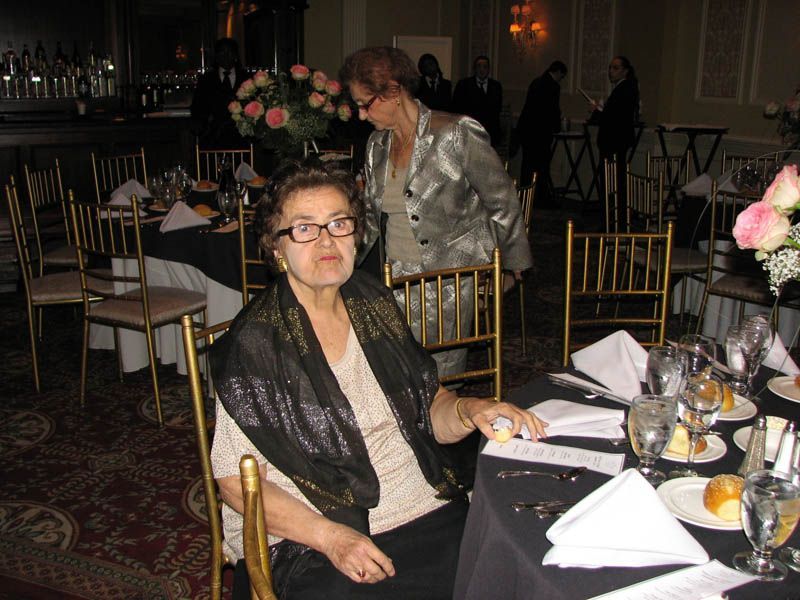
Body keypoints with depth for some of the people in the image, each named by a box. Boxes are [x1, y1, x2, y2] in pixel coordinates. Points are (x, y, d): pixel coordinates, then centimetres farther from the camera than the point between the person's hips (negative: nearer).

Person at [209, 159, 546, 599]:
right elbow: (236, 480, -9)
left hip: (430, 510, 4)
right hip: (312, 546, -4)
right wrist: (329, 536, -19)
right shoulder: (254, 342, -9)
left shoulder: (373, 304, 7)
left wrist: (469, 411, -8)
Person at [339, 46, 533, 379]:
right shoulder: (377, 143, 8)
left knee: (438, 376, -2)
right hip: (397, 277, 5)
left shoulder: (457, 135, -12)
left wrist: (510, 264, 5)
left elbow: (502, 202, -3)